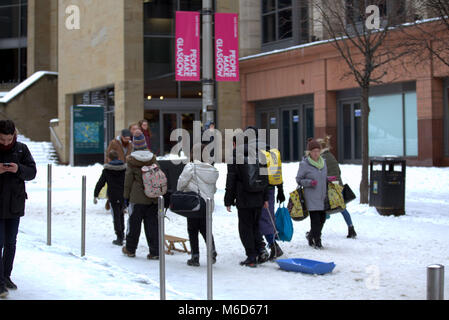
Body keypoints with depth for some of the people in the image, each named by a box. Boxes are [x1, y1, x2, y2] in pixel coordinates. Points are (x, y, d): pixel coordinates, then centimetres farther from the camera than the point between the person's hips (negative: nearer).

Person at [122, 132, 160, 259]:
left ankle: (130, 249, 21)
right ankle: (155, 251, 2)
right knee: (152, 224, 5)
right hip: (152, 198, 3)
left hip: (137, 198, -3)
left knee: (134, 223, 10)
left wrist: (126, 196, 5)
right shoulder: (153, 159, 3)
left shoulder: (131, 161, -6)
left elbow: (128, 180, -4)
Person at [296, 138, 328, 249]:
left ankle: (311, 235, 30)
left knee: (322, 218, 8)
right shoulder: (304, 164, -6)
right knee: (315, 219, -9)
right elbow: (298, 179, -2)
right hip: (311, 197, -6)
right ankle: (317, 241, 3)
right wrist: (309, 182, -17)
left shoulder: (323, 162, 12)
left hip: (322, 197, 6)